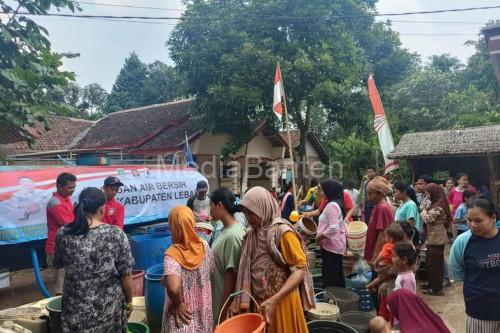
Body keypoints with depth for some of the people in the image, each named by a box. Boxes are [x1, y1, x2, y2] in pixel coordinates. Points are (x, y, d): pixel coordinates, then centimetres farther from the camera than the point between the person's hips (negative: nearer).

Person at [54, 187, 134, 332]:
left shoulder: (63, 234, -11)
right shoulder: (116, 235, -18)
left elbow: (58, 264, 8)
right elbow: (126, 275, -11)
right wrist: (129, 301, 4)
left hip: (76, 309, 2)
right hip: (109, 308, -2)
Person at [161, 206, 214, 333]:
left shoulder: (172, 254, -24)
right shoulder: (204, 246, -9)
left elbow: (173, 288, -36)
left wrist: (177, 304, -18)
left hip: (184, 315, -4)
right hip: (204, 312, 4)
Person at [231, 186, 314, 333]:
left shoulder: (283, 232, -17)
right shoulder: (252, 234, 3)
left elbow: (300, 268, -19)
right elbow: (248, 269, 8)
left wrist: (274, 300, -27)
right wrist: (242, 301, -1)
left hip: (281, 301, -6)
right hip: (258, 301, 6)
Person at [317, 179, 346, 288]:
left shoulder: (331, 206, -20)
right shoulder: (337, 204, 12)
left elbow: (333, 229, -28)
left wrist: (319, 237, -16)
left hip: (330, 246, -10)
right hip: (336, 245, 10)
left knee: (329, 277, -2)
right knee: (337, 275, 17)